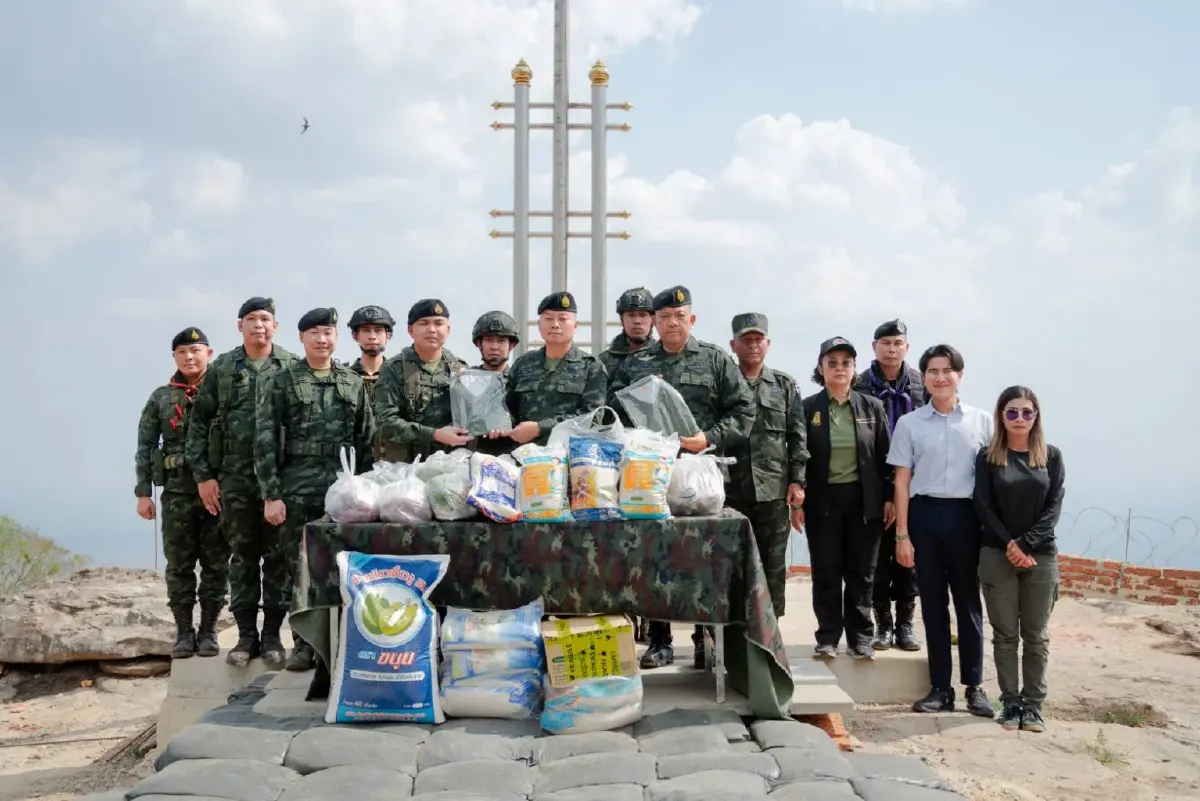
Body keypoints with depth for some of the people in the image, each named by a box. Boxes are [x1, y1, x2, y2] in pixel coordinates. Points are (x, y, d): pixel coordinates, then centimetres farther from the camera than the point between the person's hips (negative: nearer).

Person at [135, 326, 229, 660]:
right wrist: (143, 492, 1)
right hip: (177, 493, 1)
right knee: (179, 565, 5)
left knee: (216, 564, 3)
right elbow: (145, 447, 8)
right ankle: (184, 632, 13)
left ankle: (208, 630, 13)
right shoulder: (161, 398, 8)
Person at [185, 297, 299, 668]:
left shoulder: (293, 368, 3)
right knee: (242, 557, 6)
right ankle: (246, 635, 14)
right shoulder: (221, 369, 7)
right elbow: (199, 422, 7)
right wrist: (203, 474, 1)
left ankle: (272, 634, 12)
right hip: (234, 479, 1)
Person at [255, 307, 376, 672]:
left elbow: (368, 440, 12)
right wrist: (271, 494, -9)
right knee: (298, 566, 2)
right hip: (297, 490, -2)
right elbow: (265, 441, -2)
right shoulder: (281, 383, 3)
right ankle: (303, 642, 11)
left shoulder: (354, 383, 11)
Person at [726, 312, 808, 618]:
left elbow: (797, 436, 7)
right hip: (730, 490, -1)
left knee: (773, 567, 5)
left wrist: (797, 480, -2)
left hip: (774, 490, 1)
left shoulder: (785, 385, 10)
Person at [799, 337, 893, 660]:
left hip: (863, 500, 1)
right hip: (822, 500, -1)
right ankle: (828, 637, 13)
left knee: (861, 572, 6)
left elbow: (884, 457, 5)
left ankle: (860, 637, 15)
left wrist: (889, 498, 0)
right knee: (826, 572, 4)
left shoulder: (872, 407, 5)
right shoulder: (807, 408, 0)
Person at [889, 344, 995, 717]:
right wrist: (902, 534, -1)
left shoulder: (982, 421, 4)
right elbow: (902, 481, 4)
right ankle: (940, 688, 13)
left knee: (969, 602, 5)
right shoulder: (909, 423, 5)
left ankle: (974, 686, 14)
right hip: (925, 515, 1)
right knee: (933, 603, 6)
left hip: (966, 516, 0)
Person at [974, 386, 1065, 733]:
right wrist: (1010, 546, -14)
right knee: (1005, 634, 4)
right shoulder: (988, 456, 2)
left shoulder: (1051, 456, 5)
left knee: (1037, 635, 4)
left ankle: (1033, 704, 11)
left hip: (1041, 556, 1)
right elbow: (983, 506, -3)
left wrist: (1026, 544, -13)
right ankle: (1010, 702, 11)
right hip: (997, 556, -1)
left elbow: (1054, 506, -2)